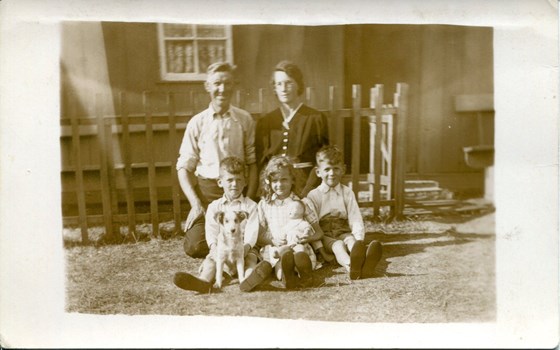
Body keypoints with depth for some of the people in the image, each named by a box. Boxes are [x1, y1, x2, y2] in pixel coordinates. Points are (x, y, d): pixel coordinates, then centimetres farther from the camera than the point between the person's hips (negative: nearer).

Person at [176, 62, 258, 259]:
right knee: (195, 247, -12)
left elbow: (252, 162, 2)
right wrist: (195, 204, -9)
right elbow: (184, 167, 1)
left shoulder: (244, 120, 2)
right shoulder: (197, 123, 1)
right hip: (206, 190, 0)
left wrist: (249, 201, -6)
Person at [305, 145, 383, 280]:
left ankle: (364, 264, -68)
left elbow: (356, 221, 3)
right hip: (324, 236, -2)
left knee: (350, 240, -32)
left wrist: (358, 241, -16)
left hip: (343, 232, 2)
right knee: (337, 245, -34)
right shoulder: (313, 195, 6)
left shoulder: (347, 193, 11)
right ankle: (350, 266, -70)